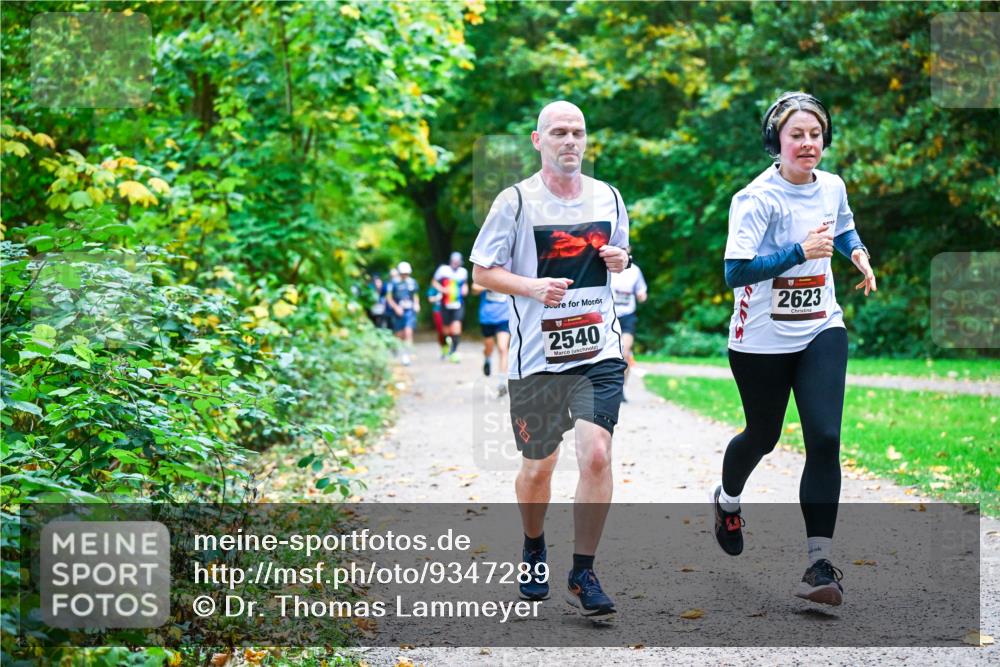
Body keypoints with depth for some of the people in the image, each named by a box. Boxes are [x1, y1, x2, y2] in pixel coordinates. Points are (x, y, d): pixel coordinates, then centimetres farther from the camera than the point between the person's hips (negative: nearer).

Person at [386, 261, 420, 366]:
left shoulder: (412, 282, 6)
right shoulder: (394, 283, -4)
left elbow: (416, 295, 19)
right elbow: (389, 297, -1)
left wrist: (417, 304, 2)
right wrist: (396, 307, -13)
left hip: (410, 311, 1)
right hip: (398, 311, -1)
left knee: (408, 332, -16)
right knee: (400, 335, 9)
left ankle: (406, 355, -15)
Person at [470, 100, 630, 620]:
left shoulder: (608, 198, 9)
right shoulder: (516, 201, -3)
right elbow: (482, 271, -1)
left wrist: (620, 260, 1)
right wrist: (532, 286, -17)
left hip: (599, 349, 2)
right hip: (537, 354, -2)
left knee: (596, 454, -14)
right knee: (538, 466, 10)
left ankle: (583, 575, -3)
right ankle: (534, 548, 39)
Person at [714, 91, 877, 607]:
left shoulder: (832, 187, 2)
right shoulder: (757, 198, -17)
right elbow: (734, 272, -25)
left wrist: (857, 253, 4)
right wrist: (801, 250, -30)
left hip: (822, 332, 4)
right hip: (763, 341, -3)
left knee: (825, 440, -12)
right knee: (762, 436, 15)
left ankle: (819, 563, -8)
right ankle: (727, 499, 50)